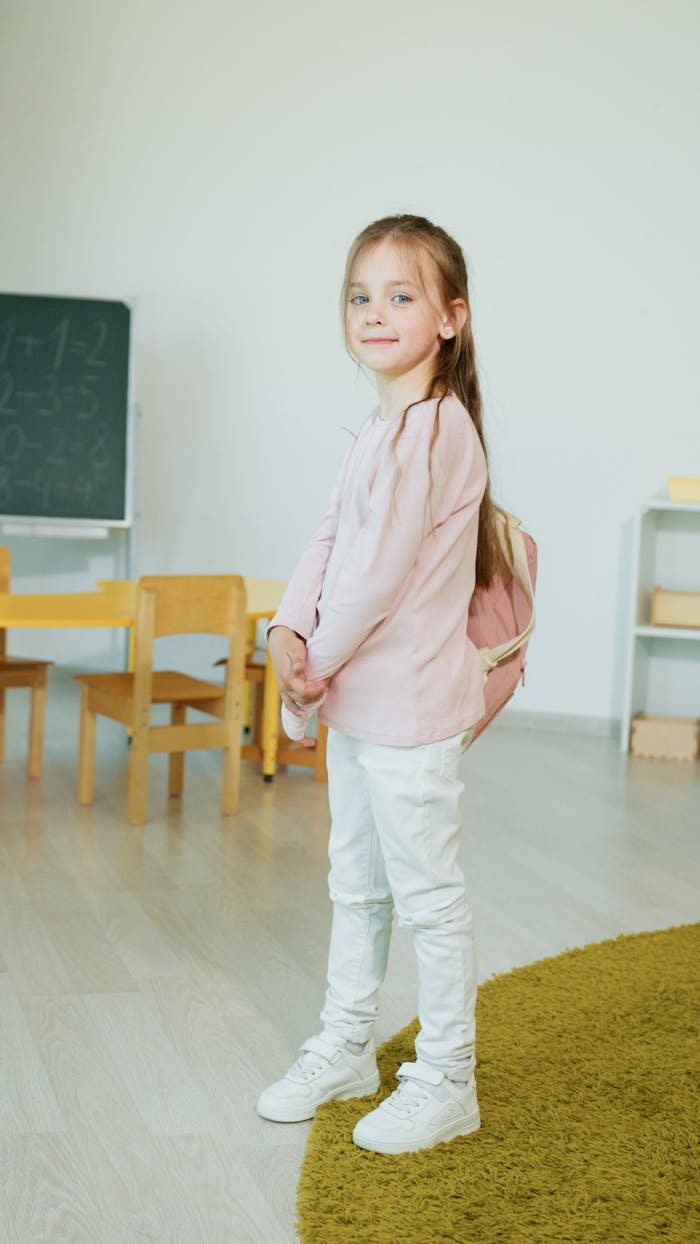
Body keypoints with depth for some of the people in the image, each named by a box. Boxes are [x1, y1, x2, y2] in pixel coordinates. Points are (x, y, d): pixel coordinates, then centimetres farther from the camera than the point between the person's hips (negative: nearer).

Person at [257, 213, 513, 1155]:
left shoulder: (433, 427, -19)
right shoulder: (382, 429, 13)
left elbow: (381, 567, -22)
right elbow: (327, 543, 9)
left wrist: (316, 665, -12)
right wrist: (289, 633, -7)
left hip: (410, 702, -10)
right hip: (357, 698, 10)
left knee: (427, 894, 3)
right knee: (356, 885, 20)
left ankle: (446, 1083, 17)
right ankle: (345, 1048, 36)